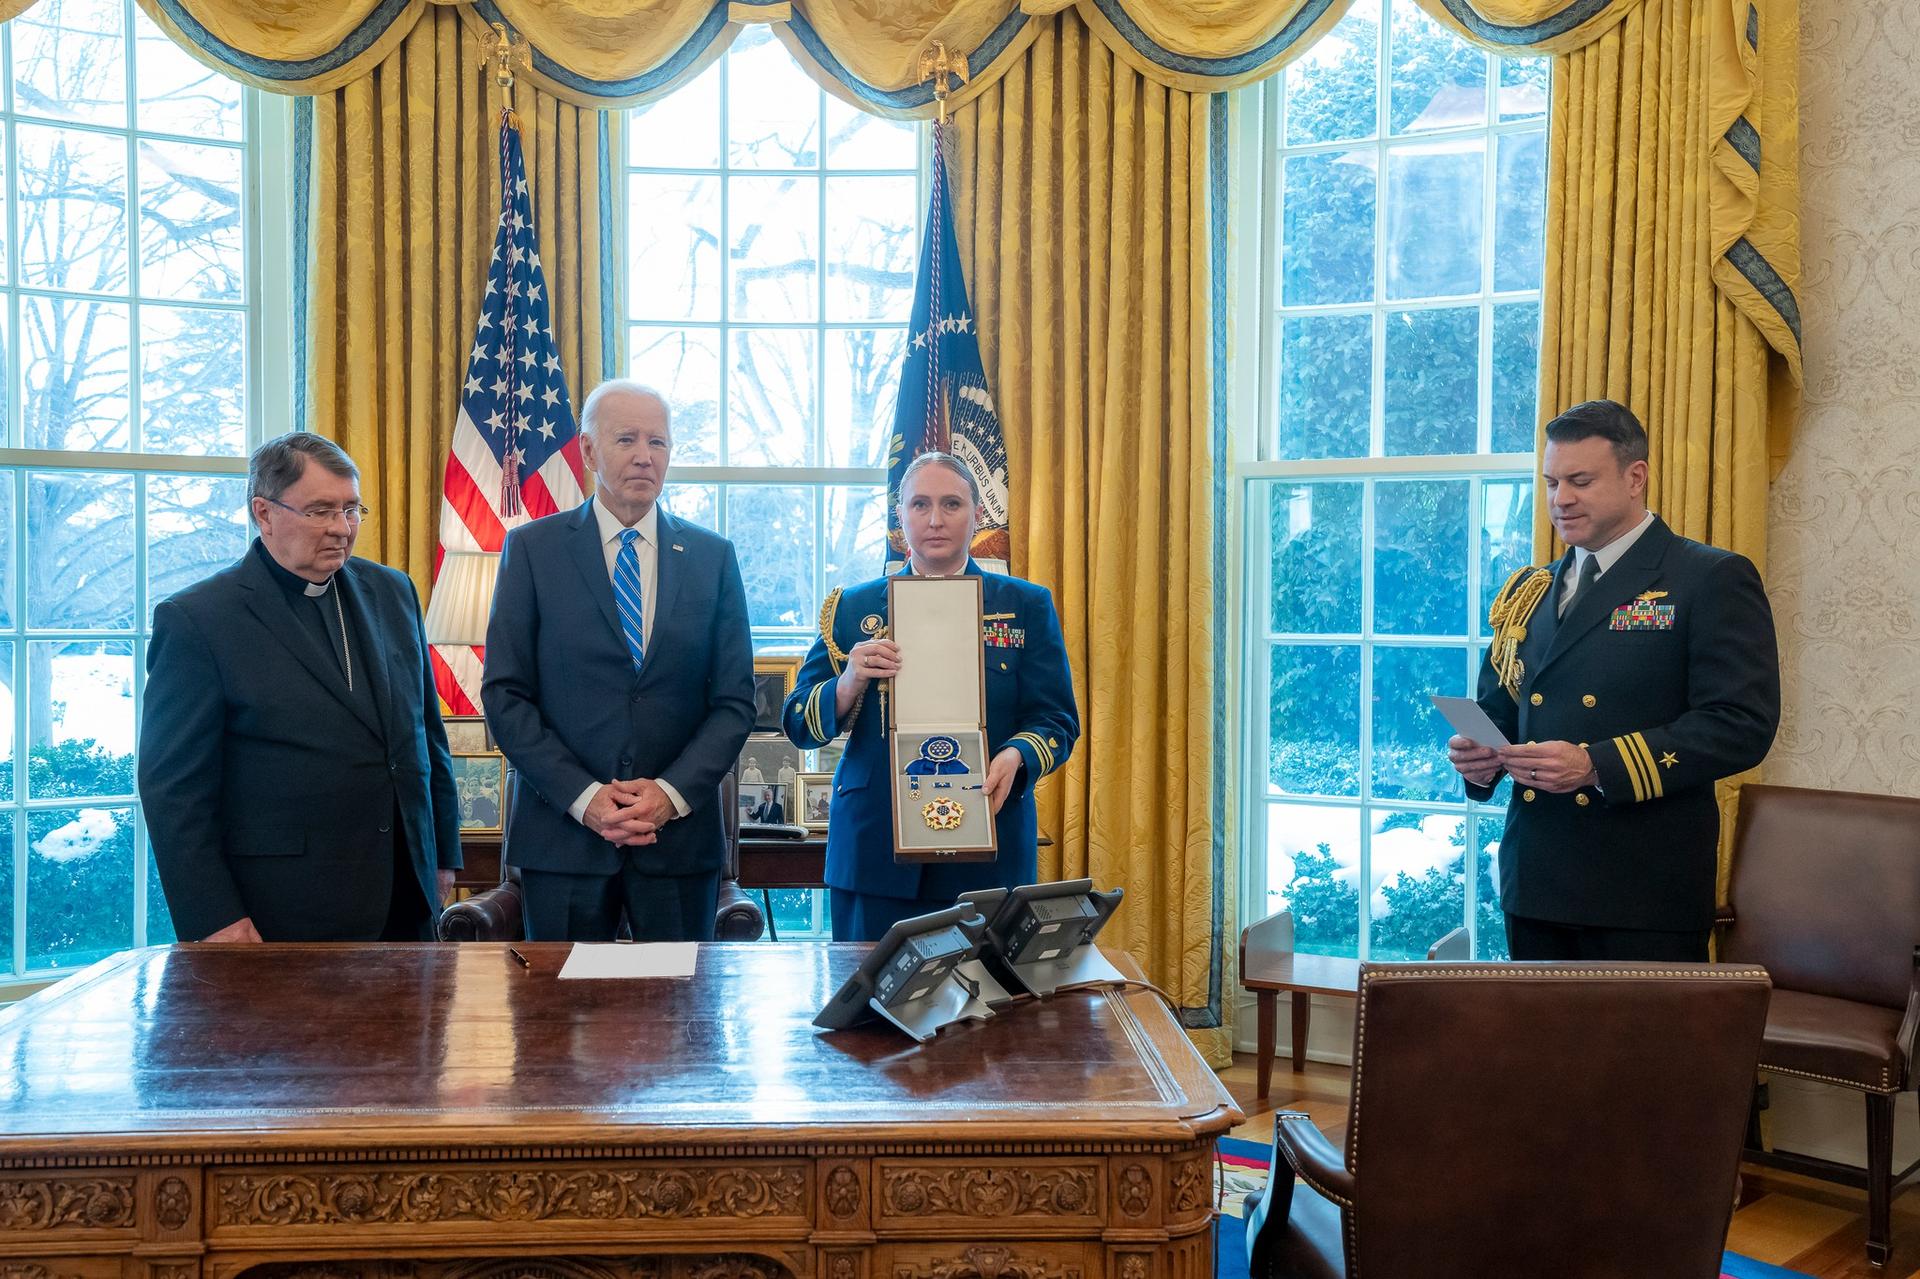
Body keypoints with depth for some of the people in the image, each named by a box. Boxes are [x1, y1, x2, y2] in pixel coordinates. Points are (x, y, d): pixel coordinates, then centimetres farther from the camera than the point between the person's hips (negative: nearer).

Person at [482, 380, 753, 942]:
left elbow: (734, 700, 4)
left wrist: (672, 792, -10)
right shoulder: (532, 549, 1)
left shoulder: (713, 555, 5)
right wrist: (583, 797, -12)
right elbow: (505, 694, -2)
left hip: (681, 832, 1)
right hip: (563, 832, -1)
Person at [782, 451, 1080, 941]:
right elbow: (798, 724, 5)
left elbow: (1058, 720, 4)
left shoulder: (1027, 606, 8)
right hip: (875, 851, 1)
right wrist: (849, 684, -15)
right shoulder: (855, 607, 8)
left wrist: (1016, 757, -17)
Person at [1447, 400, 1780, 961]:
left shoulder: (1715, 579, -3)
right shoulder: (1529, 591, 15)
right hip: (1534, 883, 6)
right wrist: (1480, 757, -4)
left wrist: (1596, 766, -22)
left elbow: (1742, 723, -13)